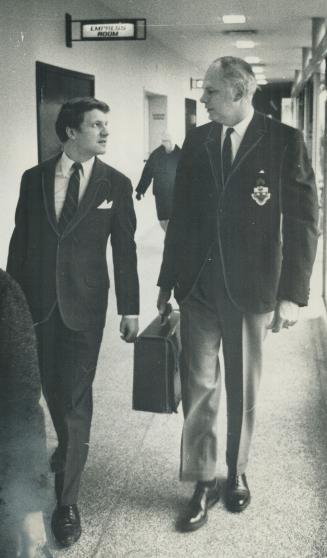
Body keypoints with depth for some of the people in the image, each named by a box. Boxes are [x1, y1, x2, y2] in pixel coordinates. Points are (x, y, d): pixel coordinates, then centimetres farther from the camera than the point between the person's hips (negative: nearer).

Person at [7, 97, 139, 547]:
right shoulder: (34, 179, 3)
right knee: (51, 387, 16)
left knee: (75, 397, -1)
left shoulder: (116, 184, -1)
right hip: (36, 302, 3)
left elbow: (125, 249, -1)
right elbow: (20, 240, 6)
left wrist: (129, 308, -3)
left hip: (84, 305, -2)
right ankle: (70, 444, 47)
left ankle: (67, 501, 9)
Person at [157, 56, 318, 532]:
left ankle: (237, 472, 35)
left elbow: (303, 220, -8)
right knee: (198, 389, 5)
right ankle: (203, 483, 21)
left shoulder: (283, 141, -7)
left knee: (243, 390, 14)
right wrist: (168, 280, 8)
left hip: (251, 289, -2)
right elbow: (181, 215, 8)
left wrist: (293, 293, -12)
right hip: (199, 286, 3)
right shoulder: (197, 141, 3)